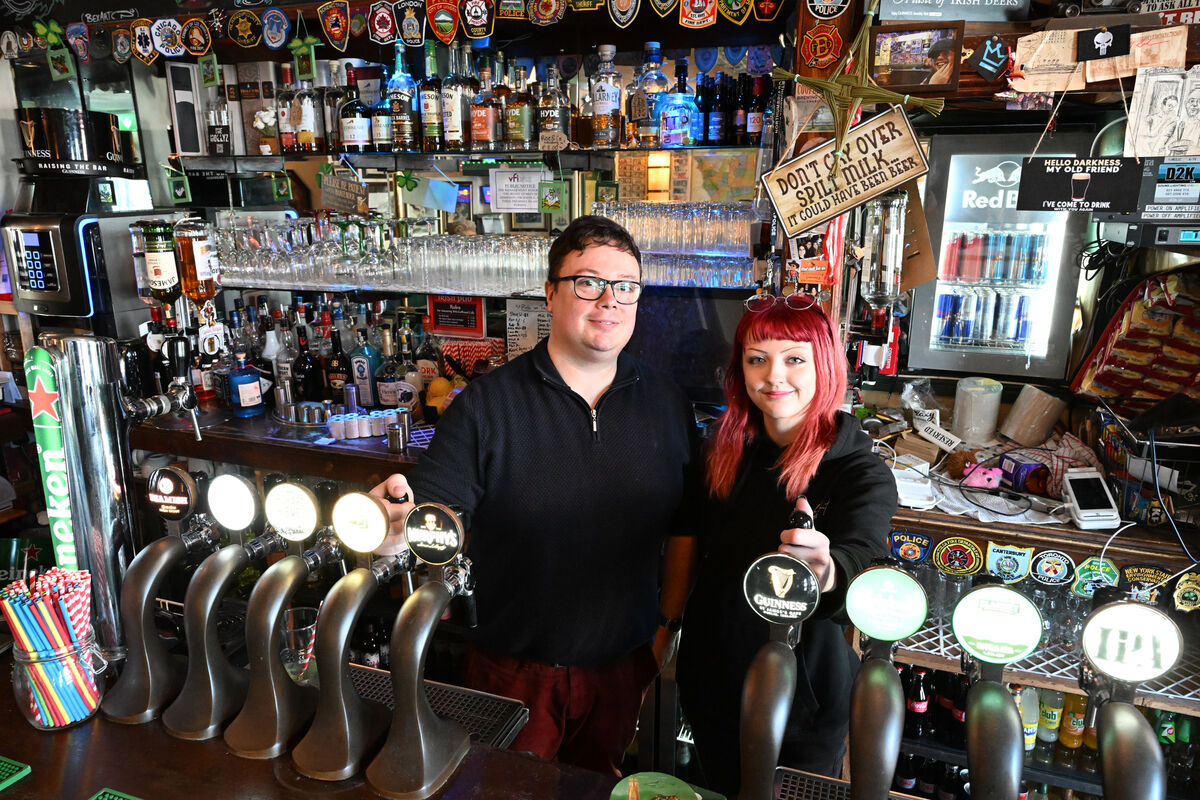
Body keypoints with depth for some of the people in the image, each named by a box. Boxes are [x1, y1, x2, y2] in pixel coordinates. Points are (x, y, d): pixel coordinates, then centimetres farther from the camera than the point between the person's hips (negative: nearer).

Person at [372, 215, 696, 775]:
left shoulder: (668, 405, -2)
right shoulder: (485, 406, -12)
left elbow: (685, 529, 6)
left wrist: (669, 628, 3)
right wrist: (398, 522, -38)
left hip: (624, 668, 3)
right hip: (512, 671, -2)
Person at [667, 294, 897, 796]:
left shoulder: (863, 473, -19)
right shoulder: (727, 450, -6)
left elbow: (853, 571, -36)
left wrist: (822, 570, -58)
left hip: (801, 698, -4)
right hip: (710, 679, 4)